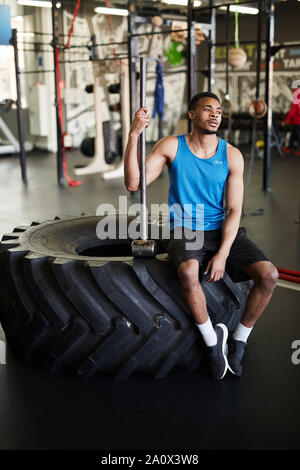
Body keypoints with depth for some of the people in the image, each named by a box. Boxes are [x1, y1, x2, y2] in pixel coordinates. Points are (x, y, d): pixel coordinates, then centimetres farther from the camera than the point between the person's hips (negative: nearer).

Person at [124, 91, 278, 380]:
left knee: (269, 275, -20)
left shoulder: (231, 155, 1)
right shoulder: (172, 146, -2)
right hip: (184, 231, -2)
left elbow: (233, 210, -3)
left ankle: (239, 338, 5)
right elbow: (133, 184, -11)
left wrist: (222, 254, -16)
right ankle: (212, 339, -11)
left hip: (222, 230, 3)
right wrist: (133, 135, -20)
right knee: (188, 272, -37)